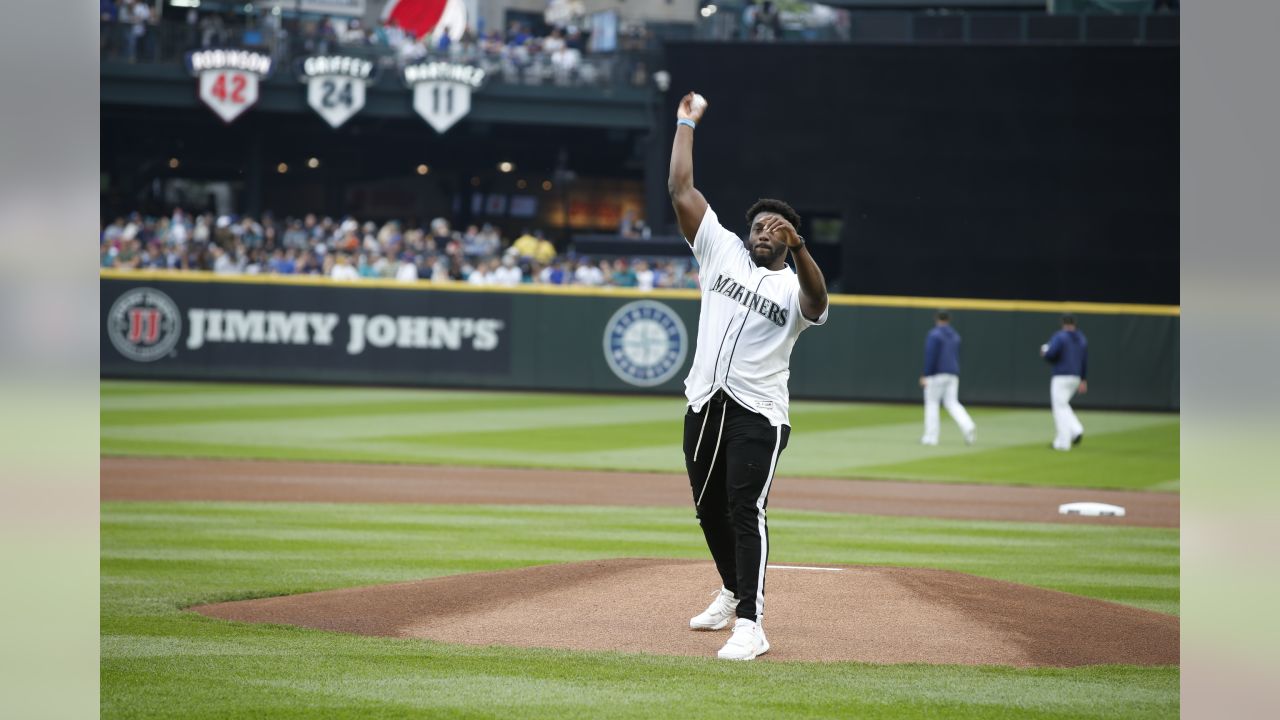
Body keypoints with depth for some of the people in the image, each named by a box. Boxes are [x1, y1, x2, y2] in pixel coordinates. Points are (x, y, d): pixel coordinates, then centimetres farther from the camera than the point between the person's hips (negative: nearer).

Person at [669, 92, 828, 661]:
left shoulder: (793, 286, 0)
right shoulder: (722, 253, 12)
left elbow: (817, 299, -26)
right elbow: (681, 191, 10)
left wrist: (797, 247, -41)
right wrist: (685, 125, 10)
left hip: (758, 413, -5)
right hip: (705, 405, 5)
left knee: (745, 510, -15)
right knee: (709, 509, 15)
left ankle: (750, 625, -19)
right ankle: (732, 593, 37)